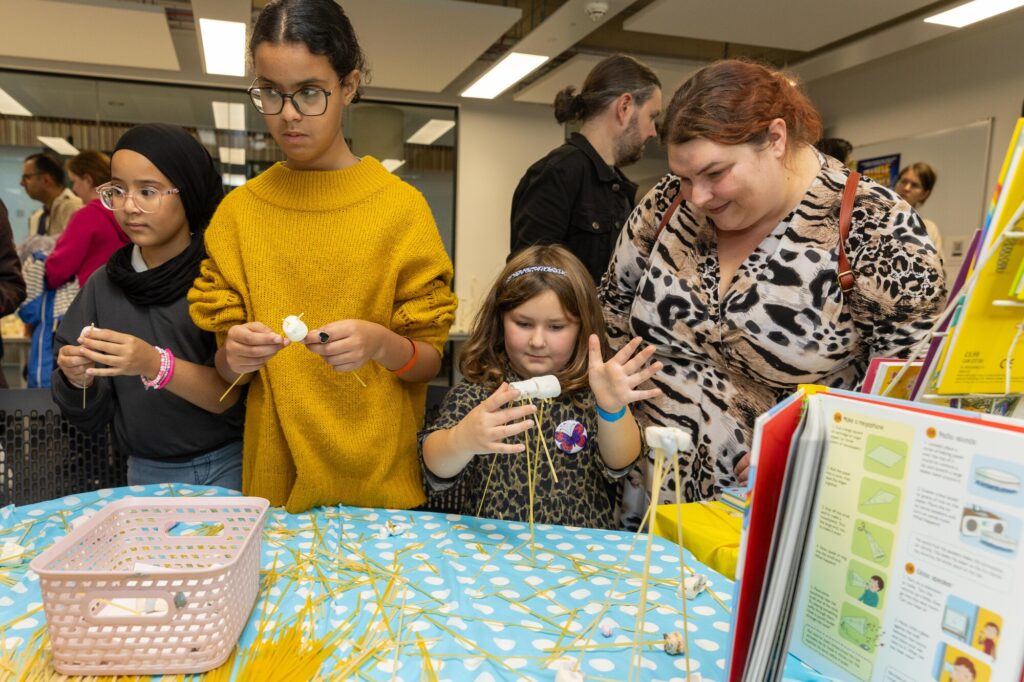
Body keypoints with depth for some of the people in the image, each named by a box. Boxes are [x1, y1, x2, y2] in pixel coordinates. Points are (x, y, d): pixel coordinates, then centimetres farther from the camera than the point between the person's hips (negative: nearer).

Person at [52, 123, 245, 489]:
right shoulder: (104, 283, 0)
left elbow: (241, 398, -18)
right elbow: (91, 417, 4)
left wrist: (158, 367, -30)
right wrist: (77, 379, -17)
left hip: (230, 469, -4)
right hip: (146, 475, 4)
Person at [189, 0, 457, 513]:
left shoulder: (401, 206, -8)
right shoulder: (238, 211, -1)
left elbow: (429, 362, -5)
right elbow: (226, 370, 3)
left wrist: (381, 344, -25)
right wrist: (235, 357, -18)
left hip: (381, 477, -1)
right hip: (275, 475, 2)